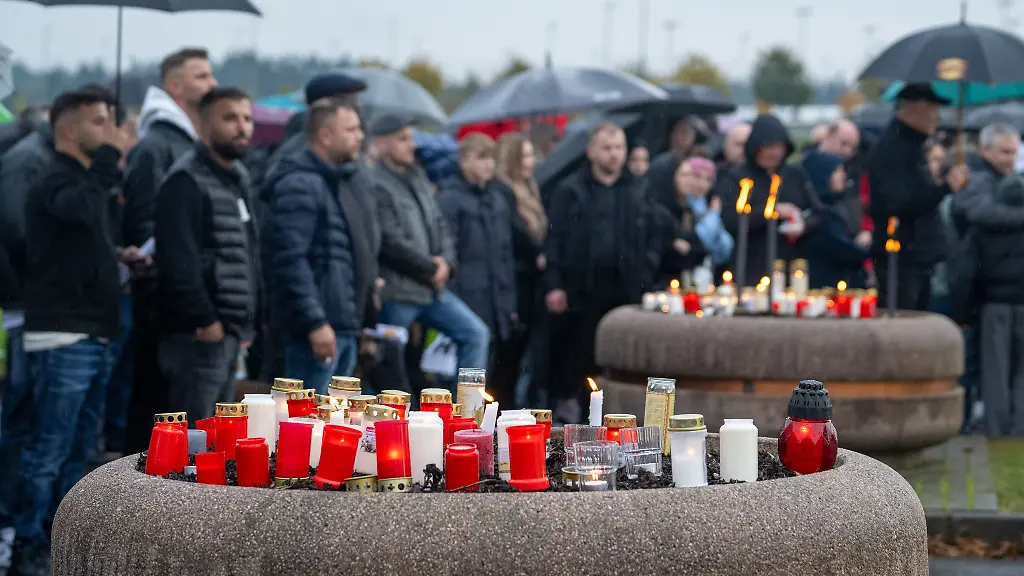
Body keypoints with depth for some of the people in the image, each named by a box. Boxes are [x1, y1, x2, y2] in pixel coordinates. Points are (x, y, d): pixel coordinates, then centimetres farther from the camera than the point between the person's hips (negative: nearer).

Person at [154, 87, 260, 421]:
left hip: (231, 331, 9)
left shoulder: (237, 179, 18)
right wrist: (205, 319, -19)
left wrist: (245, 325, 16)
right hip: (199, 334, -9)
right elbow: (178, 260, -20)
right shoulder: (187, 181, -12)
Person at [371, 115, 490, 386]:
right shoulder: (376, 186, -17)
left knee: (476, 333, 4)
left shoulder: (417, 177, 12)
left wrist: (445, 261, -3)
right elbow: (391, 243, -21)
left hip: (432, 287, 9)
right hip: (396, 293, -8)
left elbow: (439, 224, 16)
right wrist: (432, 268, -9)